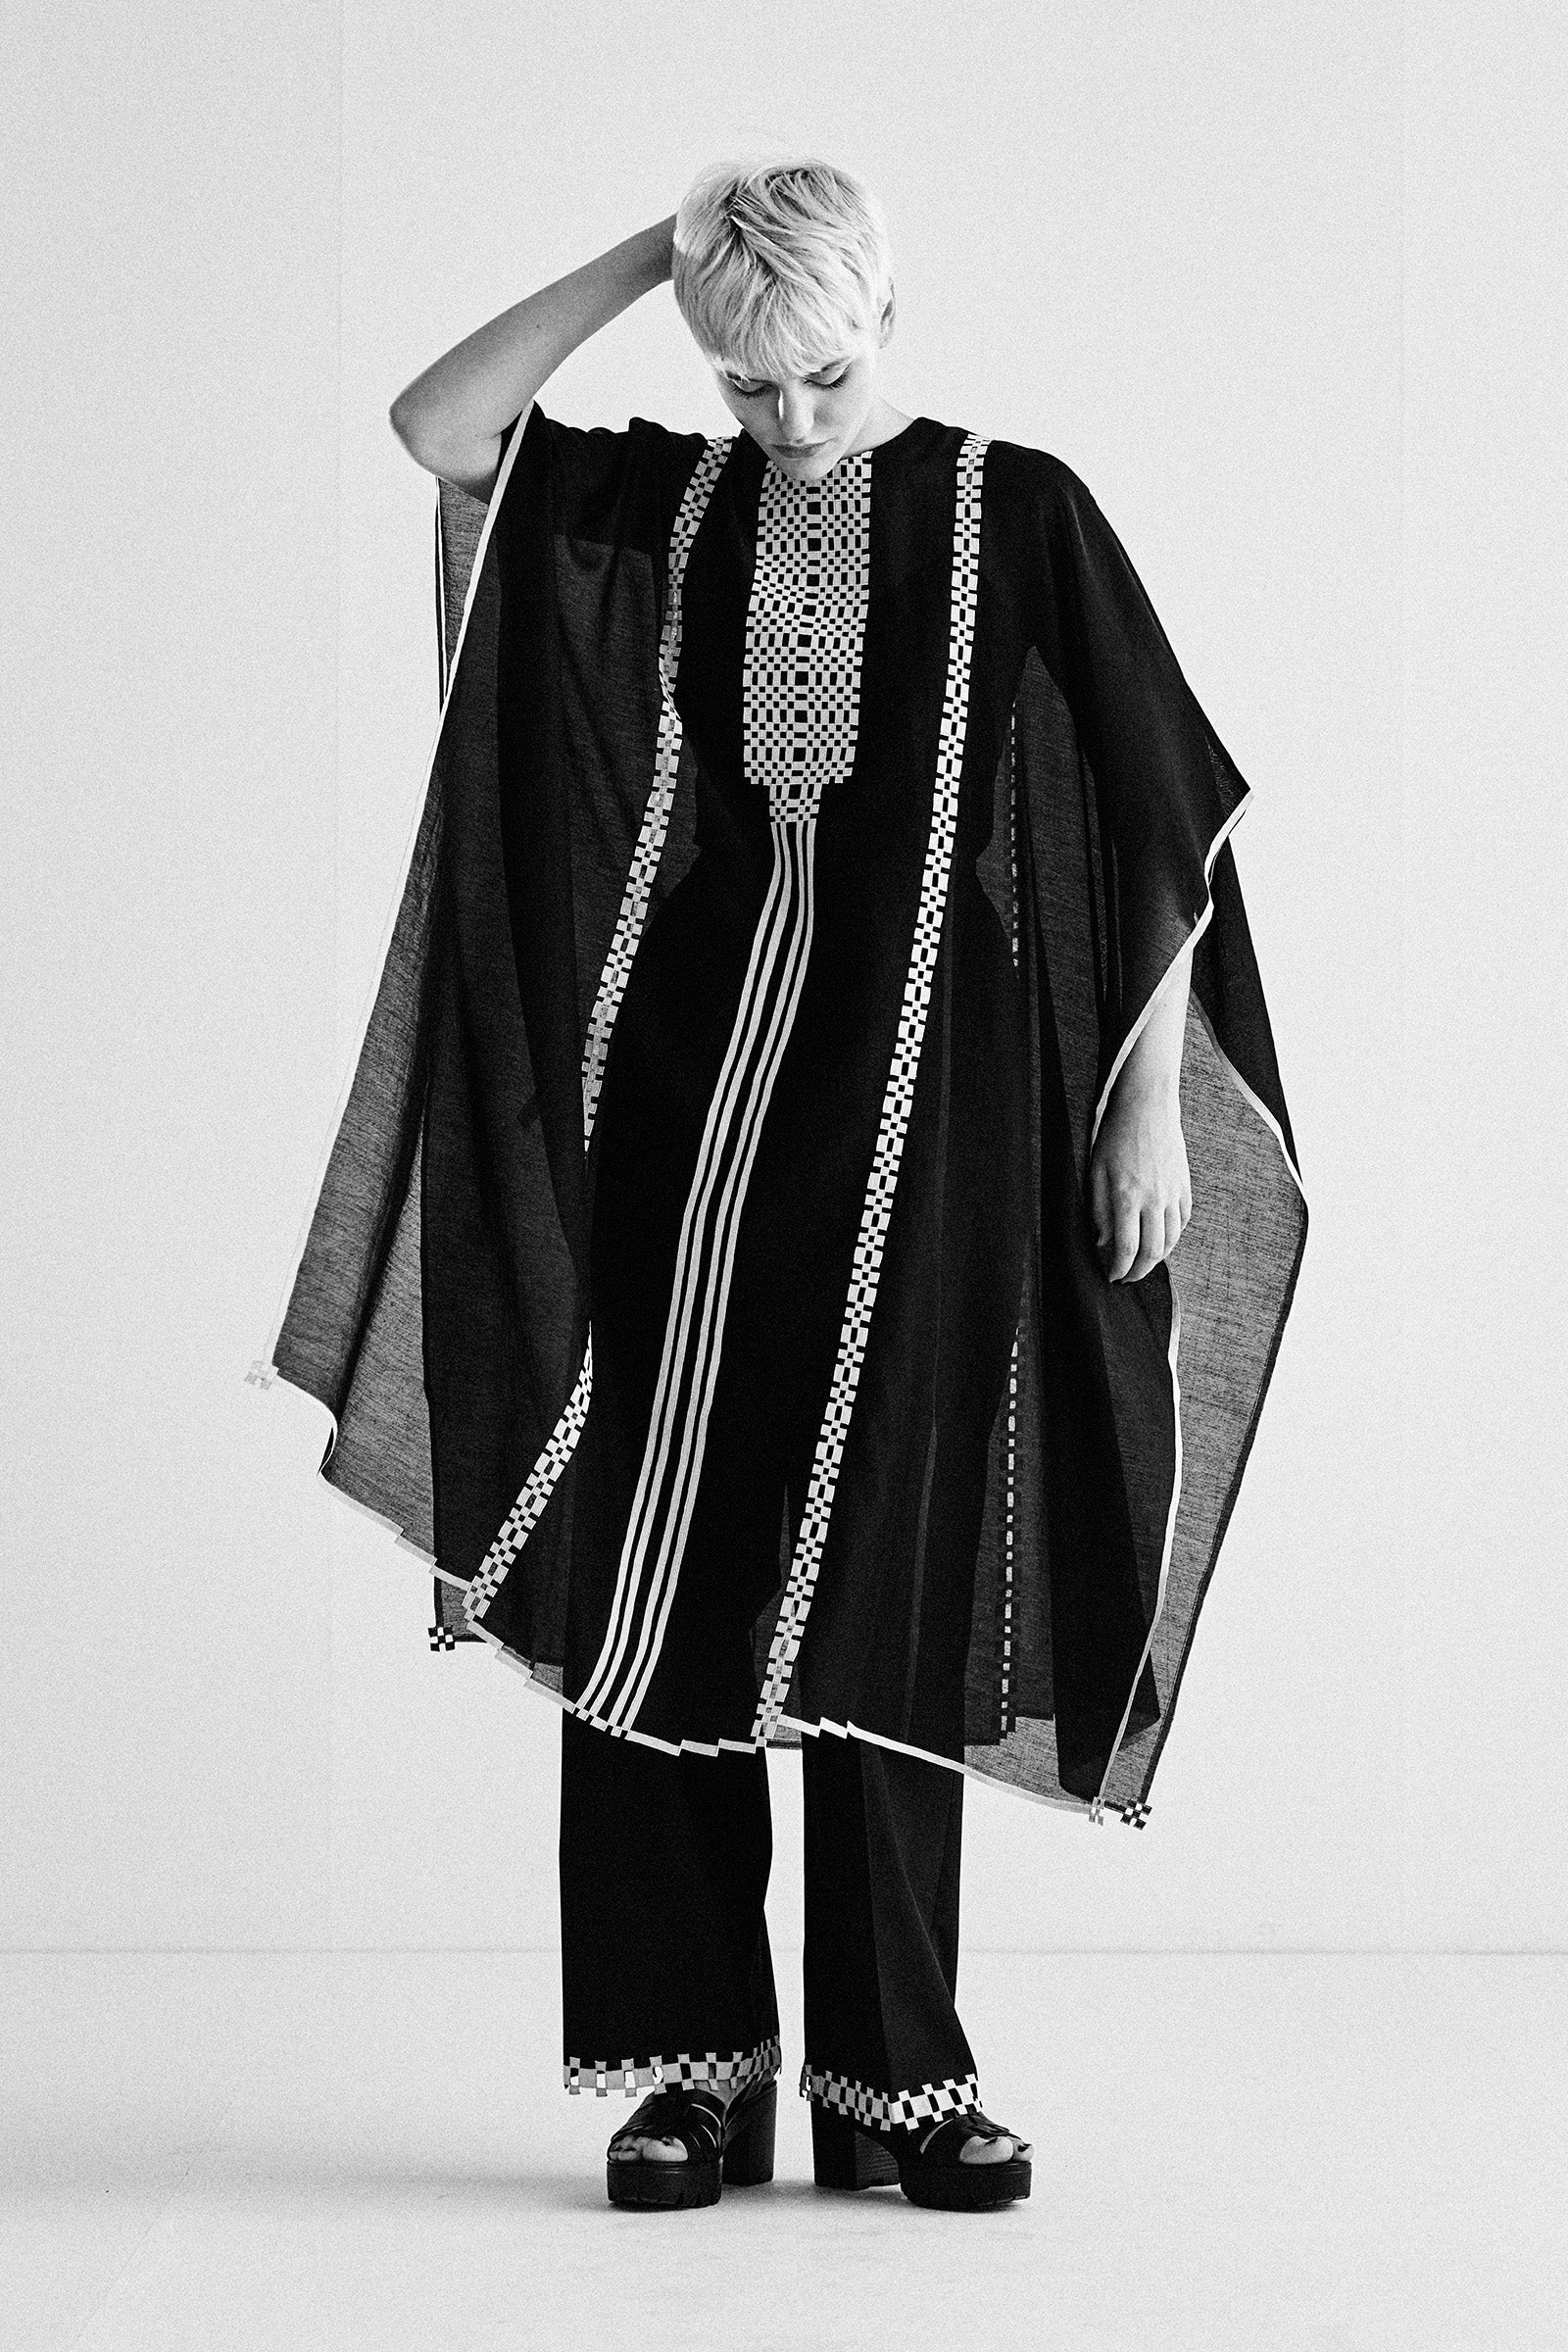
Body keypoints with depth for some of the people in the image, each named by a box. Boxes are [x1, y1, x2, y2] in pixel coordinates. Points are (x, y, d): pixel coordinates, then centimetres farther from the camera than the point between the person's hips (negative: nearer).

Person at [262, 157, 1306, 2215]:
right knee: (660, 1566, -1)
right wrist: (653, 252, -5)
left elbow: (1162, 821, 0)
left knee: (888, 1581, 1)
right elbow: (433, 425, -6)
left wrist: (1154, 1103, -5)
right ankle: (694, 2061, 8)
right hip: (686, 1107, 2)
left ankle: (893, 2074, 10)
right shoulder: (657, 506, 8)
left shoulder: (1018, 516, 1)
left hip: (926, 1117, -2)